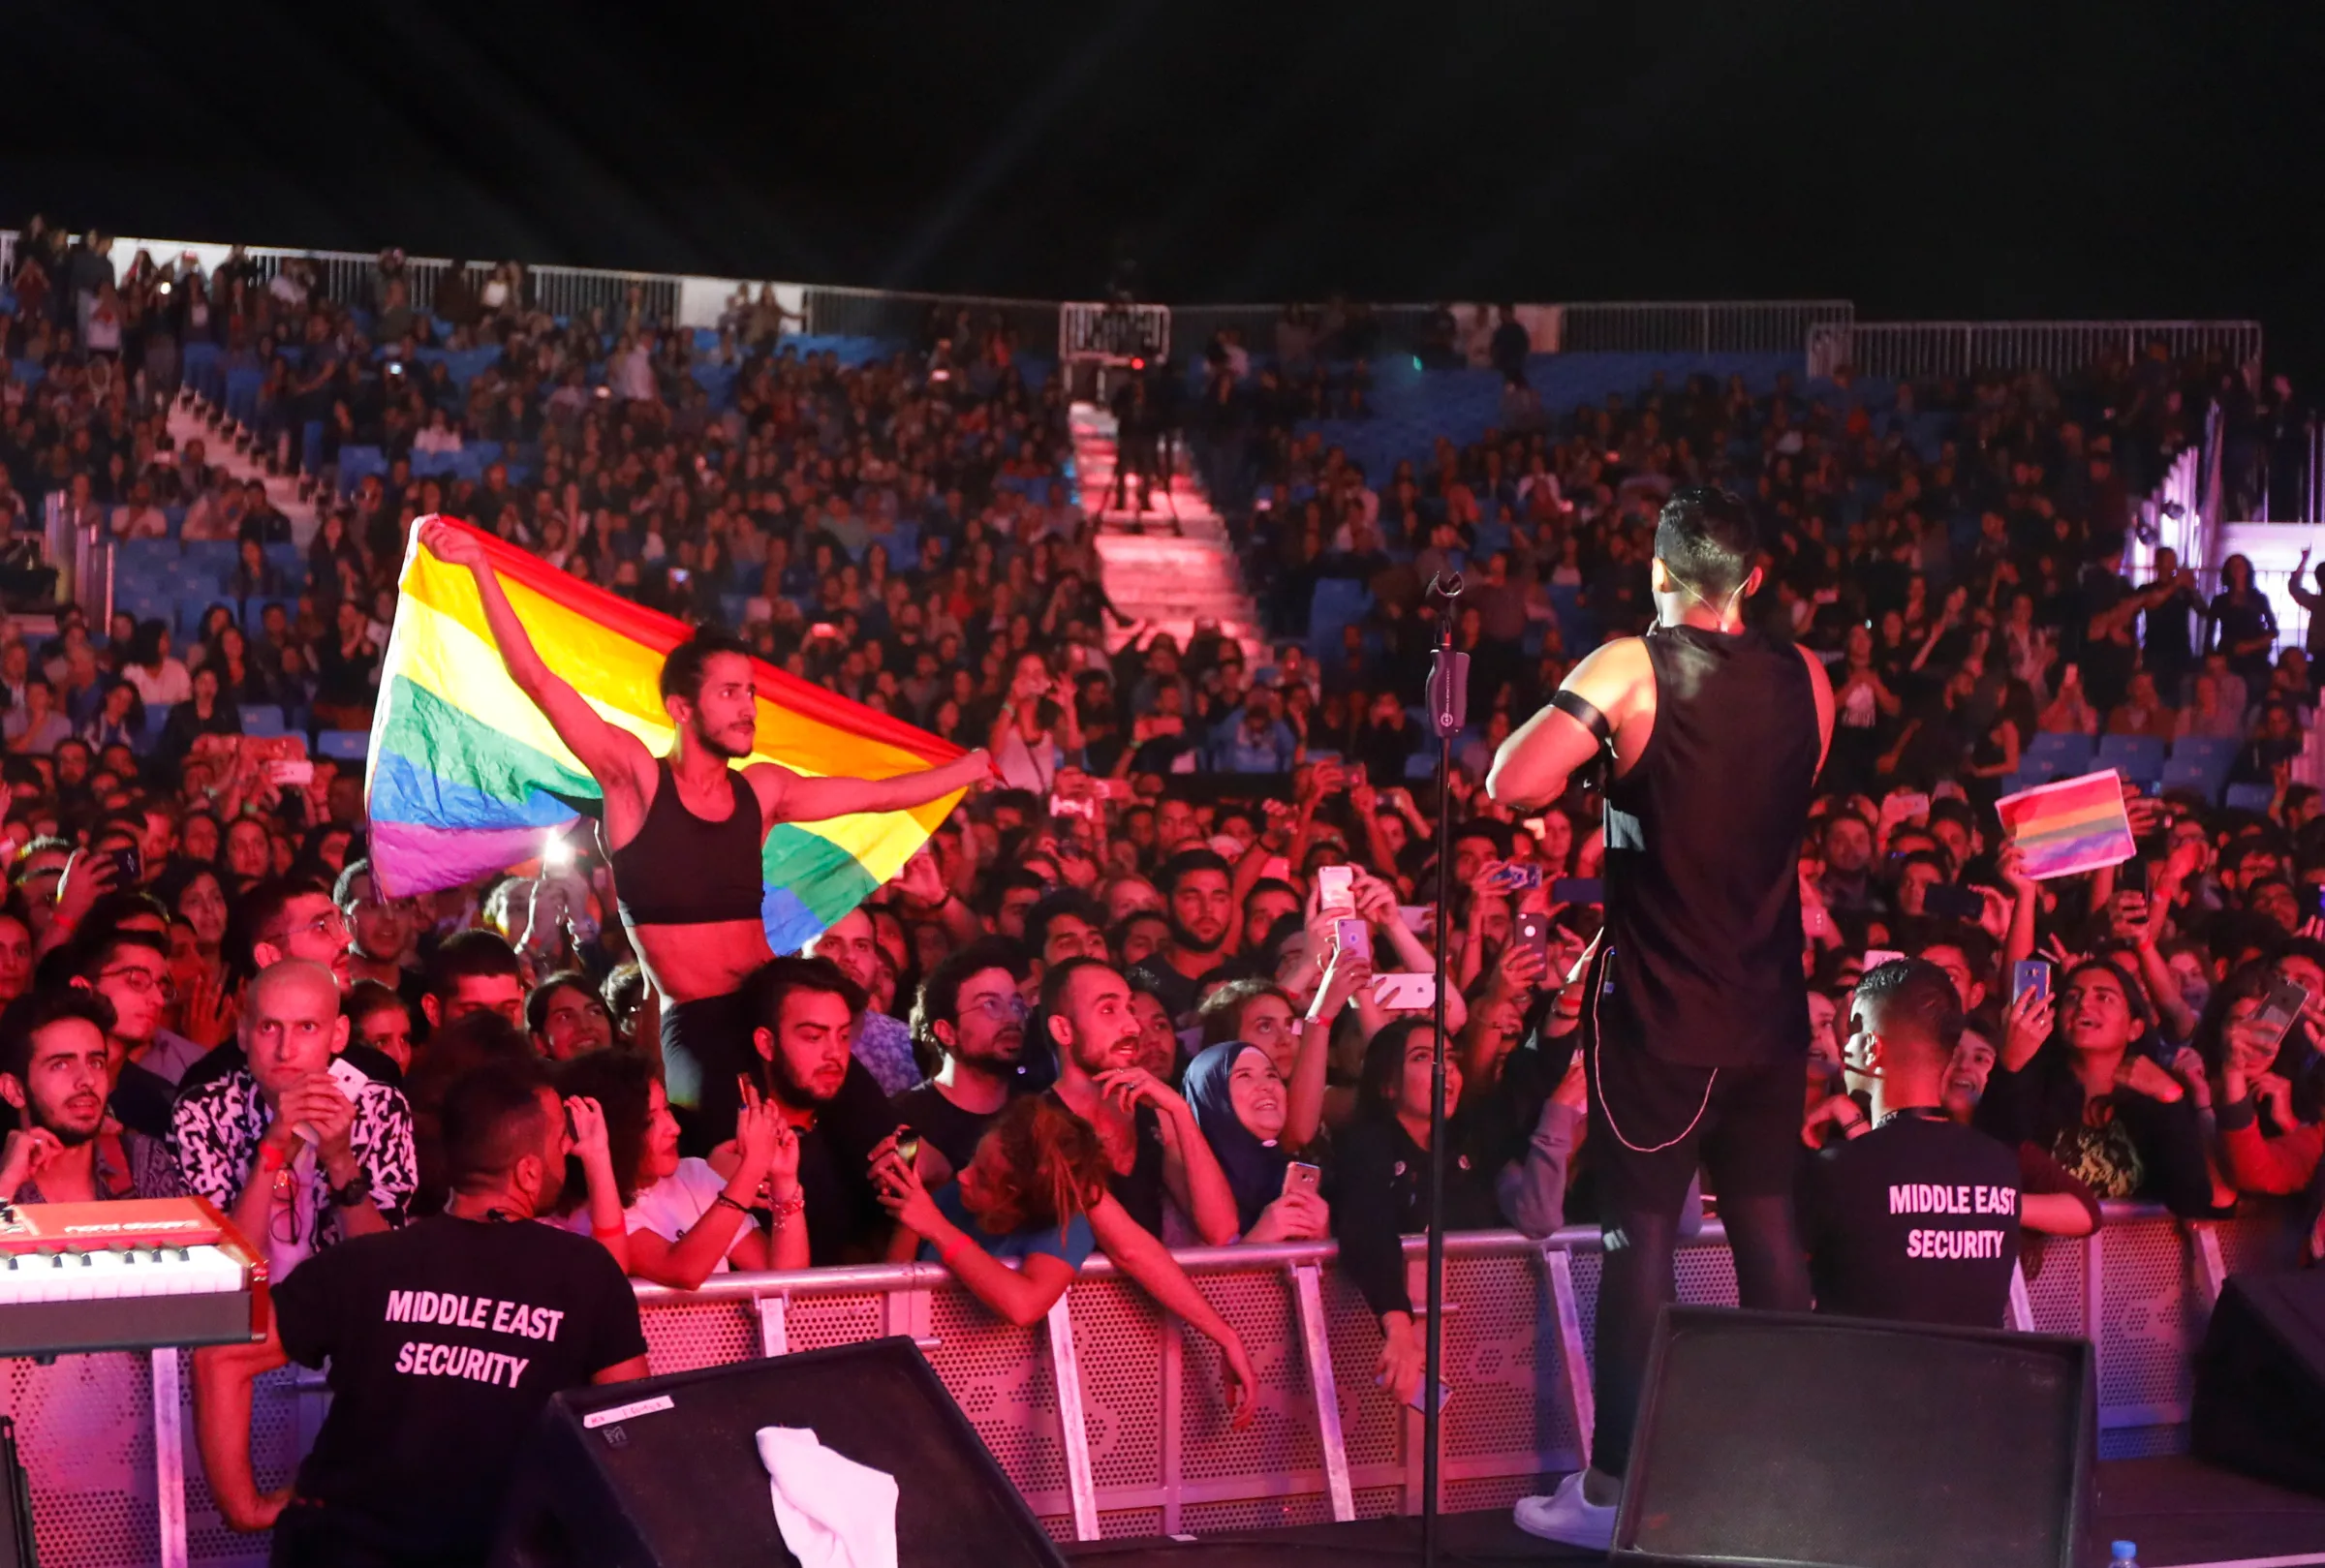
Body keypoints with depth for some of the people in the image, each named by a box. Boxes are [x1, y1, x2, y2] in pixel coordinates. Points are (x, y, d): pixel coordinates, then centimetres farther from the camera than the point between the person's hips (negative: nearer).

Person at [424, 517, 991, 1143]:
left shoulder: (761, 789, 12)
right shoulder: (635, 777, 0)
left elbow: (882, 794, 23)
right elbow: (536, 679, -7)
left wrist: (986, 764, 29)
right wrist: (481, 568, -14)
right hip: (691, 1023, -5)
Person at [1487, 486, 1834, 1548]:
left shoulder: (1629, 667, -10)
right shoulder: (1806, 681, 4)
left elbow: (1513, 786, -18)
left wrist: (1579, 709, 0)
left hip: (1658, 1007, -4)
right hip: (1769, 1005, 4)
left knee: (1639, 1233, 0)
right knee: (1767, 1229, 10)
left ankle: (1614, 1486, 5)